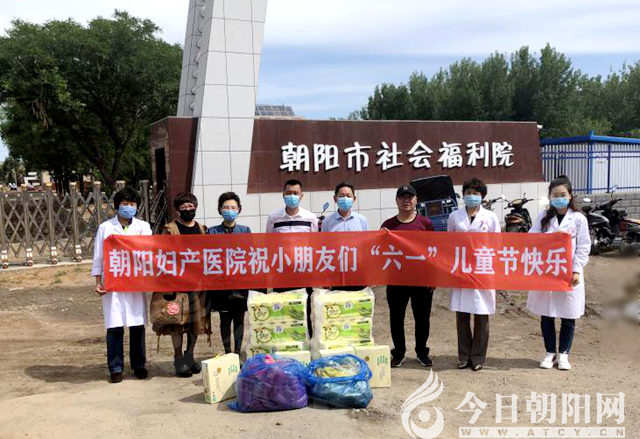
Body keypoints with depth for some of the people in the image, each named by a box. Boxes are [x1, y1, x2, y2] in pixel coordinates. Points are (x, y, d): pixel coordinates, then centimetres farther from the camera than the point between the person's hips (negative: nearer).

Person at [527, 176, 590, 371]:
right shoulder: (543, 217, 5)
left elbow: (583, 248, -3)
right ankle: (550, 353, 22)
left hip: (568, 274, -2)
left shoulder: (578, 219, -1)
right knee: (546, 316, 8)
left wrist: (576, 270, -11)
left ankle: (564, 354, 22)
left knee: (568, 317, 7)